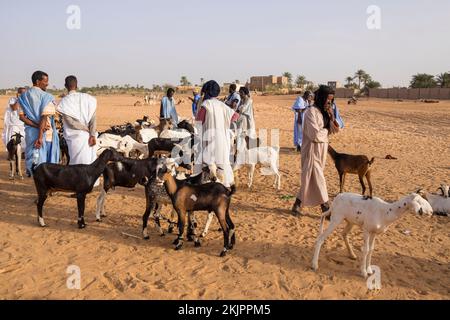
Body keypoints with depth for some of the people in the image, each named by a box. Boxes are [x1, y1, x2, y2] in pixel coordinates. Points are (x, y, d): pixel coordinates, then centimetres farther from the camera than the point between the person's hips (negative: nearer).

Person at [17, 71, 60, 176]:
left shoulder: (23, 96, 6)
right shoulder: (47, 97, -10)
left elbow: (21, 116, -2)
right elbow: (44, 117, -19)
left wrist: (36, 125, -9)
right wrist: (40, 136, -22)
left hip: (30, 131, 5)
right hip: (46, 132, -5)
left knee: (33, 155, 14)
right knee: (44, 155, 5)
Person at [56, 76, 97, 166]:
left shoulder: (64, 102, -4)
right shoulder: (87, 98, 2)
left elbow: (71, 122, -10)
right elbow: (93, 118, -5)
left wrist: (86, 129, 0)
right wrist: (92, 135, -7)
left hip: (75, 137, -2)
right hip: (89, 136, 2)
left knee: (77, 164, 4)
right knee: (92, 161, 8)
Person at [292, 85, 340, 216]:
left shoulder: (323, 112, 11)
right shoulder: (311, 112, -15)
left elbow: (333, 130, 9)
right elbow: (315, 135, -22)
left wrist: (331, 118, -7)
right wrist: (327, 130, -4)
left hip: (321, 149, 9)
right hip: (312, 150, -9)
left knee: (309, 180, 15)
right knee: (318, 180, -1)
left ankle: (297, 205, 28)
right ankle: (326, 209, 6)